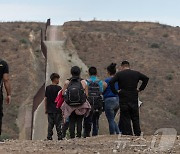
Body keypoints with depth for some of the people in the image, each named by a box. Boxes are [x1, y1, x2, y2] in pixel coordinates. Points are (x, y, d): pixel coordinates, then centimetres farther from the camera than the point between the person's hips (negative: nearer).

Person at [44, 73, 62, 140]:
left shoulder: (48, 88, 6)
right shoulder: (58, 88, -8)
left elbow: (45, 99, 8)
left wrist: (46, 109, 15)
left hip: (50, 109, 4)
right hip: (57, 109, -4)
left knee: (50, 124, 7)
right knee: (58, 124, 0)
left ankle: (49, 137, 4)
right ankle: (59, 137, -2)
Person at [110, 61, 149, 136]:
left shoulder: (119, 74, -3)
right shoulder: (136, 73, 8)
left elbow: (111, 82, -15)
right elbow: (146, 78, 11)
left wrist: (115, 91, -7)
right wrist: (140, 89, 9)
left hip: (124, 99, -3)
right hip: (134, 99, 3)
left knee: (125, 118, 0)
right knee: (135, 118, 12)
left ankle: (128, 134, -4)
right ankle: (137, 134, 12)